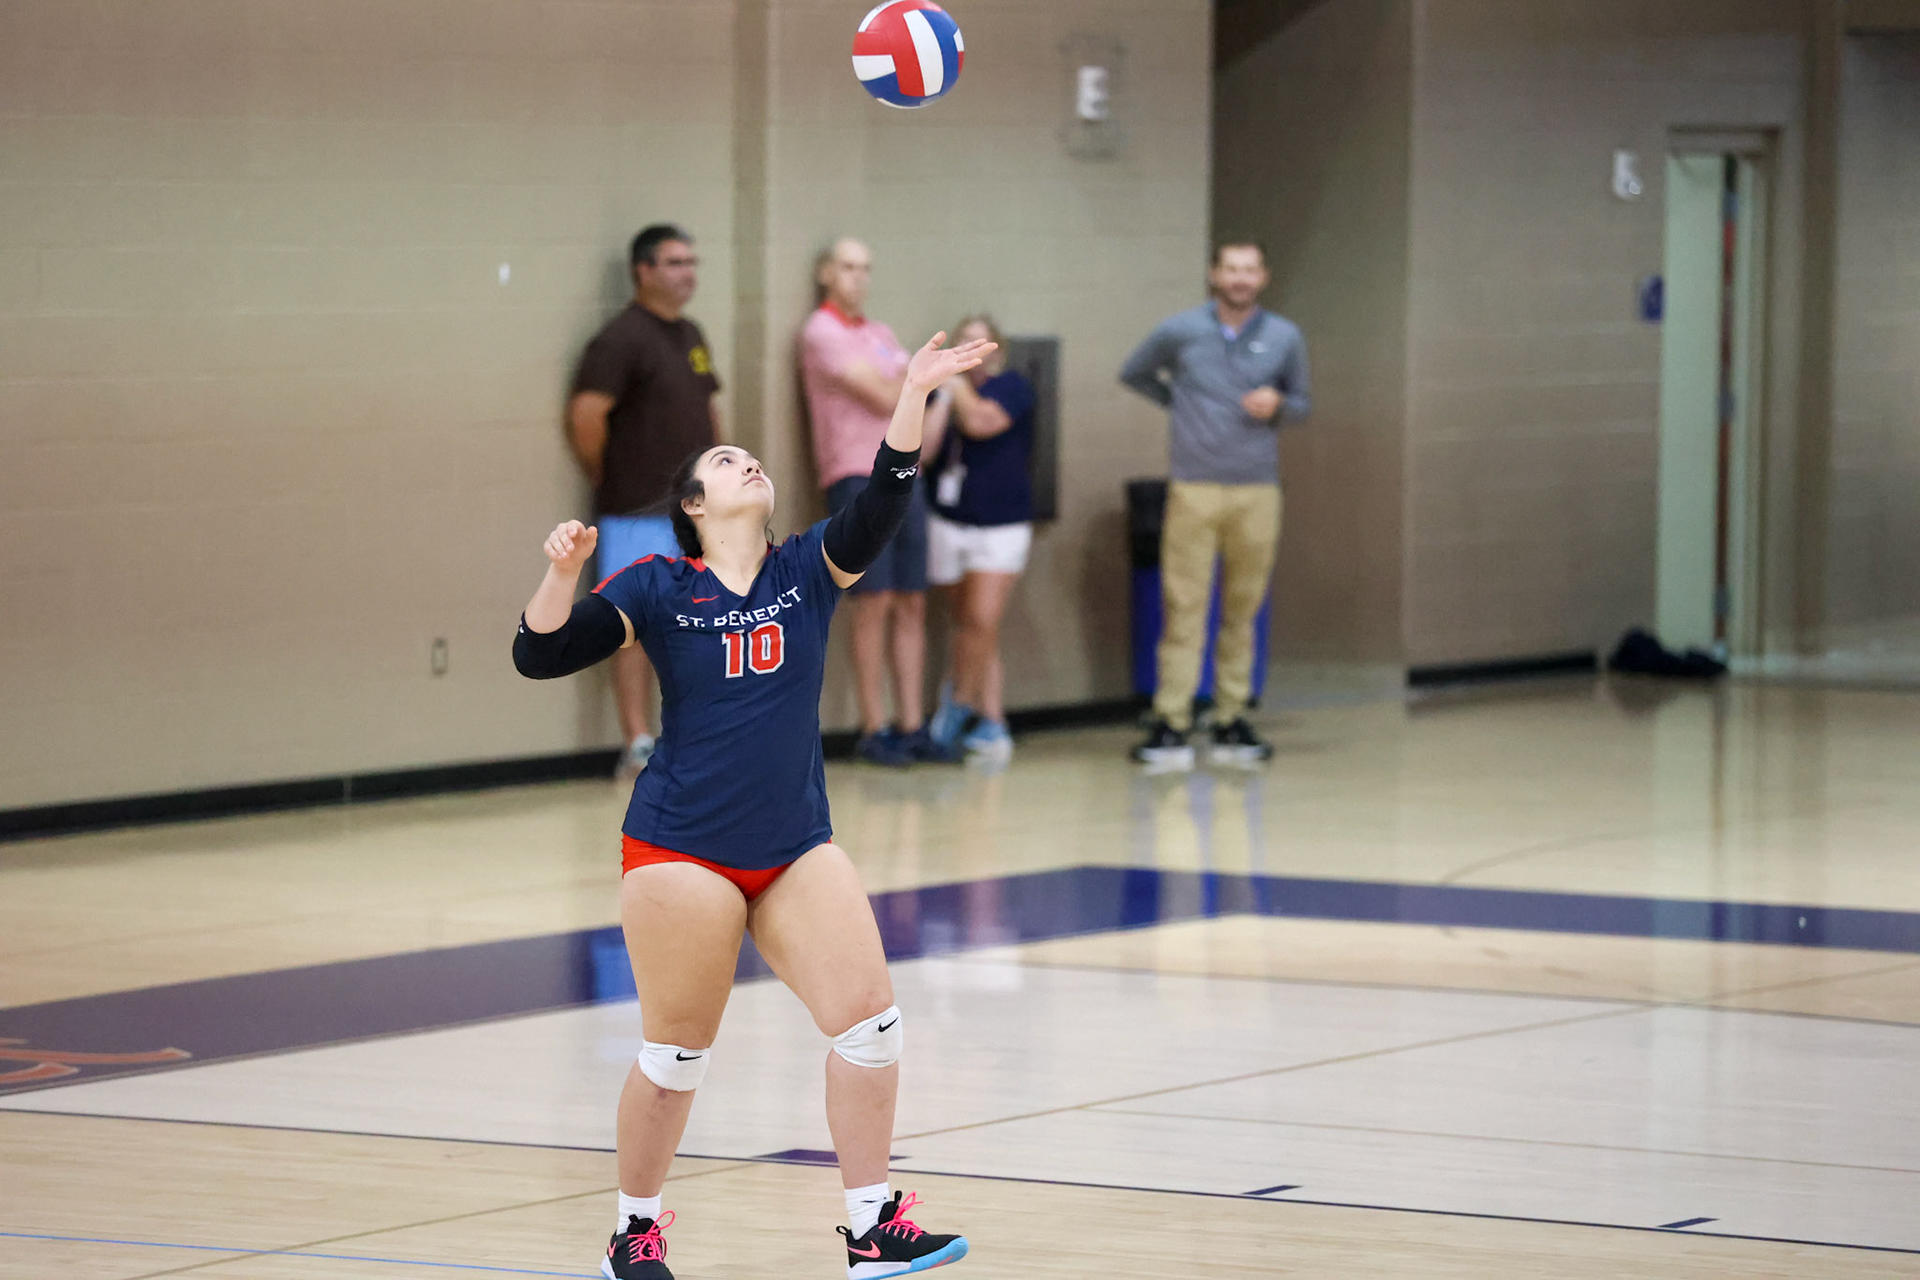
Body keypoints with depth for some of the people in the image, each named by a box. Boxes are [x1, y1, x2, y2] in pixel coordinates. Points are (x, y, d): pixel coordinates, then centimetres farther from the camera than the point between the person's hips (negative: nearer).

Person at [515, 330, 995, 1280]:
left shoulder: (806, 571, 5)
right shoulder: (654, 590, -2)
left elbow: (884, 500, -10)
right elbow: (539, 656, -7)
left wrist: (914, 392, -22)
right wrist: (560, 573, -25)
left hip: (796, 848, 4)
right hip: (682, 850, -3)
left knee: (869, 1020, -7)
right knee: (675, 1054, 2)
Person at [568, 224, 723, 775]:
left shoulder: (691, 336, 15)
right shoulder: (622, 338, -11)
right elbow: (586, 414, -18)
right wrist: (607, 481, -8)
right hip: (639, 516, -8)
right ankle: (638, 746, -1)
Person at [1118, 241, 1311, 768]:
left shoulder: (1285, 338, 6)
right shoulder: (1179, 332, 4)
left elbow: (1302, 402, 15)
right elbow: (1134, 373, 19)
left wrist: (1277, 405, -6)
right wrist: (1177, 402, 7)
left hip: (1257, 492, 2)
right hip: (1194, 489, -1)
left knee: (1242, 611, 5)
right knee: (1183, 608, -6)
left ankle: (1231, 721, 12)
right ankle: (1171, 726, -7)